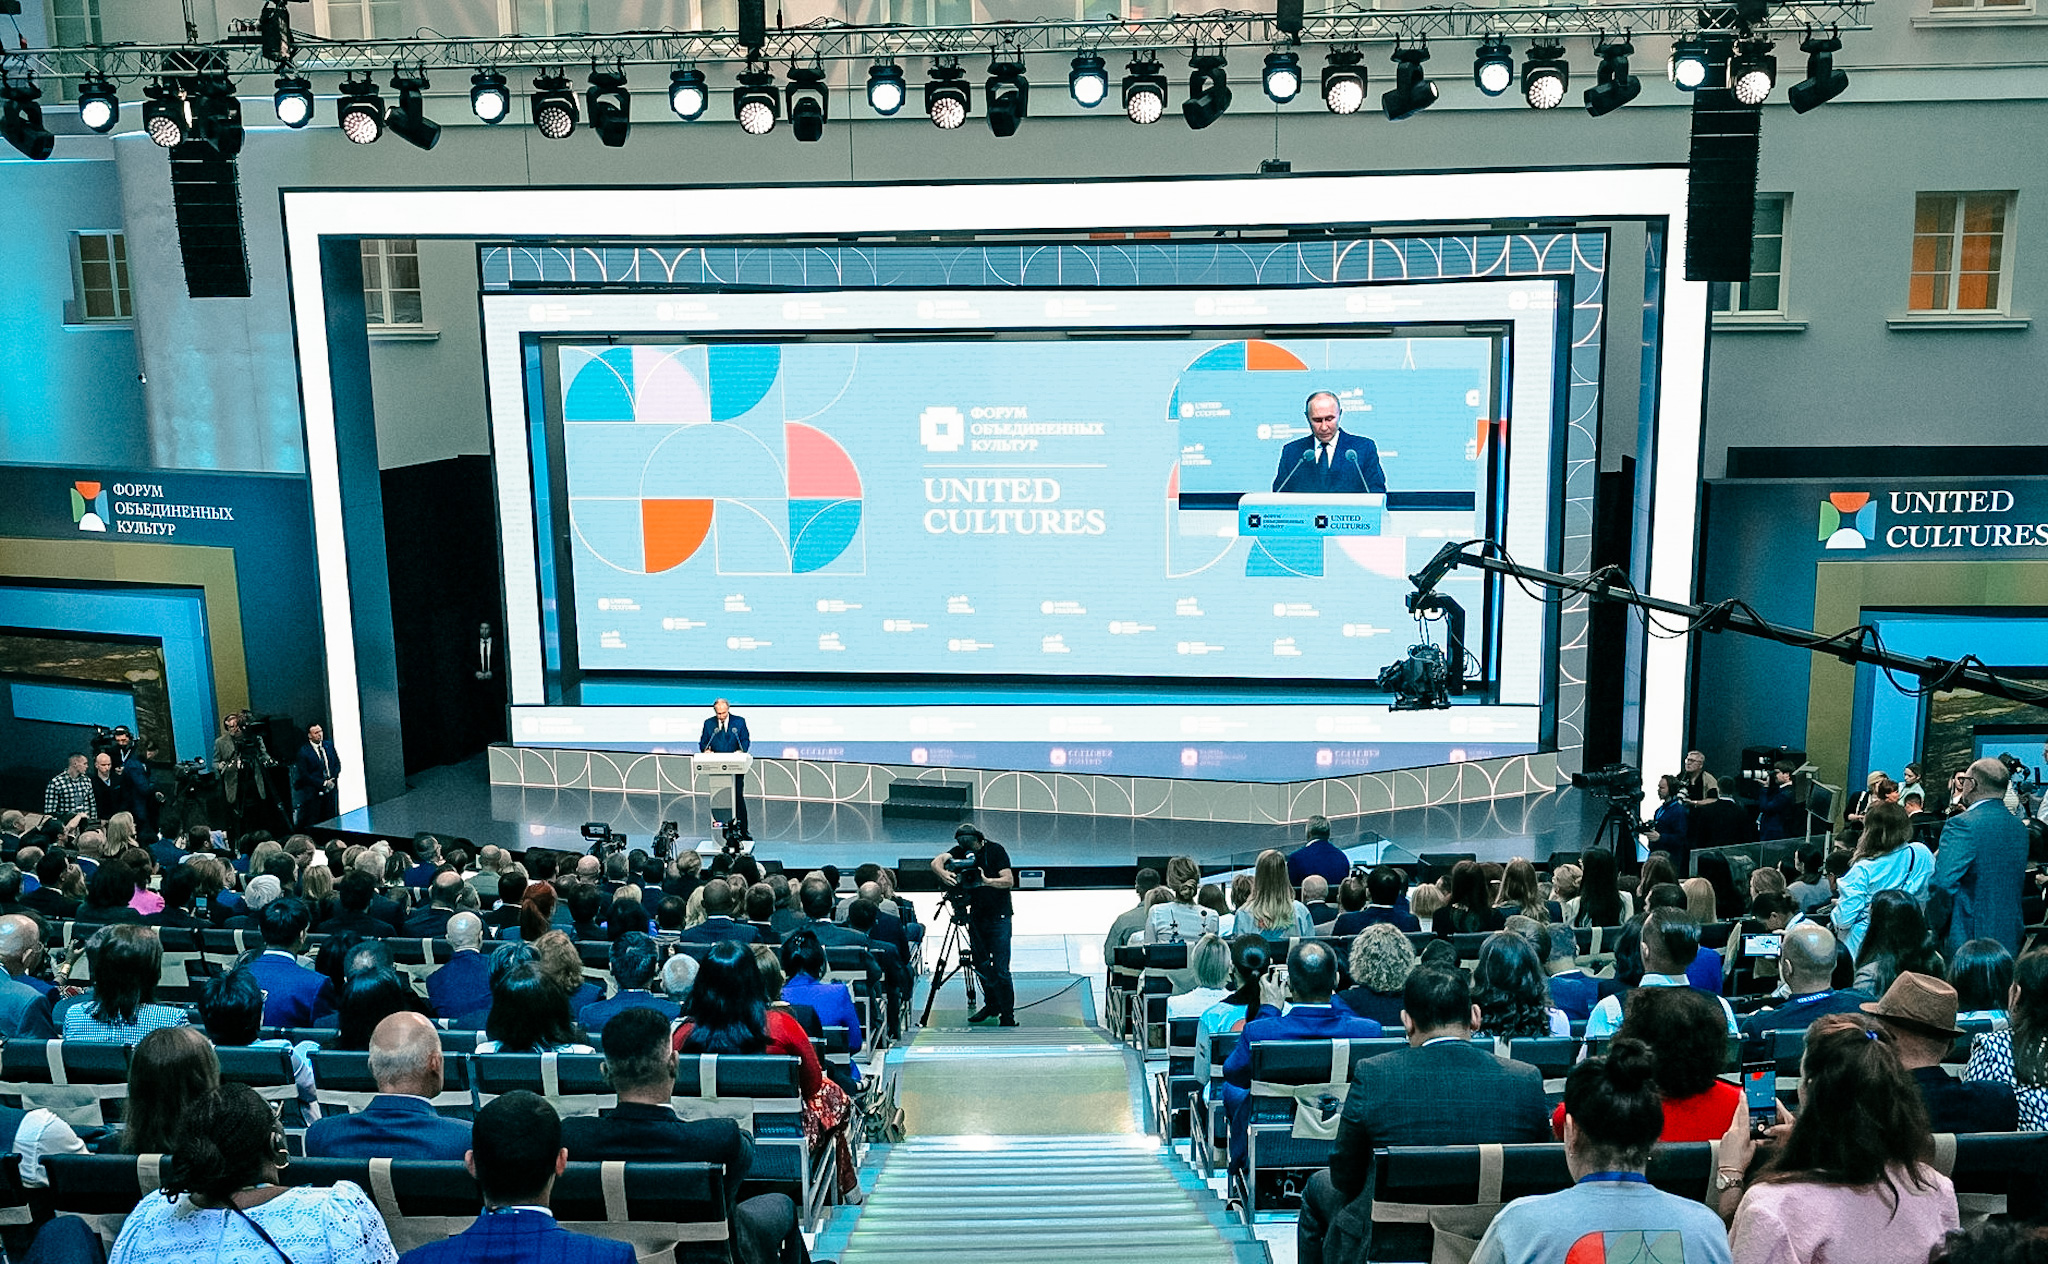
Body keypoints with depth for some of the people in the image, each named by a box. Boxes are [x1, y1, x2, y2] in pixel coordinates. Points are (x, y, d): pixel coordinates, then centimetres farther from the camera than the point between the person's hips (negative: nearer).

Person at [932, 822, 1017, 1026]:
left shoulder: (995, 850, -12)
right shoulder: (960, 851, -2)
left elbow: (1009, 880, -17)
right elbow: (936, 862, -17)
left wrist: (987, 881, -34)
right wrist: (943, 873, -38)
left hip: (998, 917, -5)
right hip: (976, 916, 5)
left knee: (1000, 969, -9)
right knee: (980, 964, 12)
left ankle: (1007, 1015, -2)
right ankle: (991, 1005, 31)